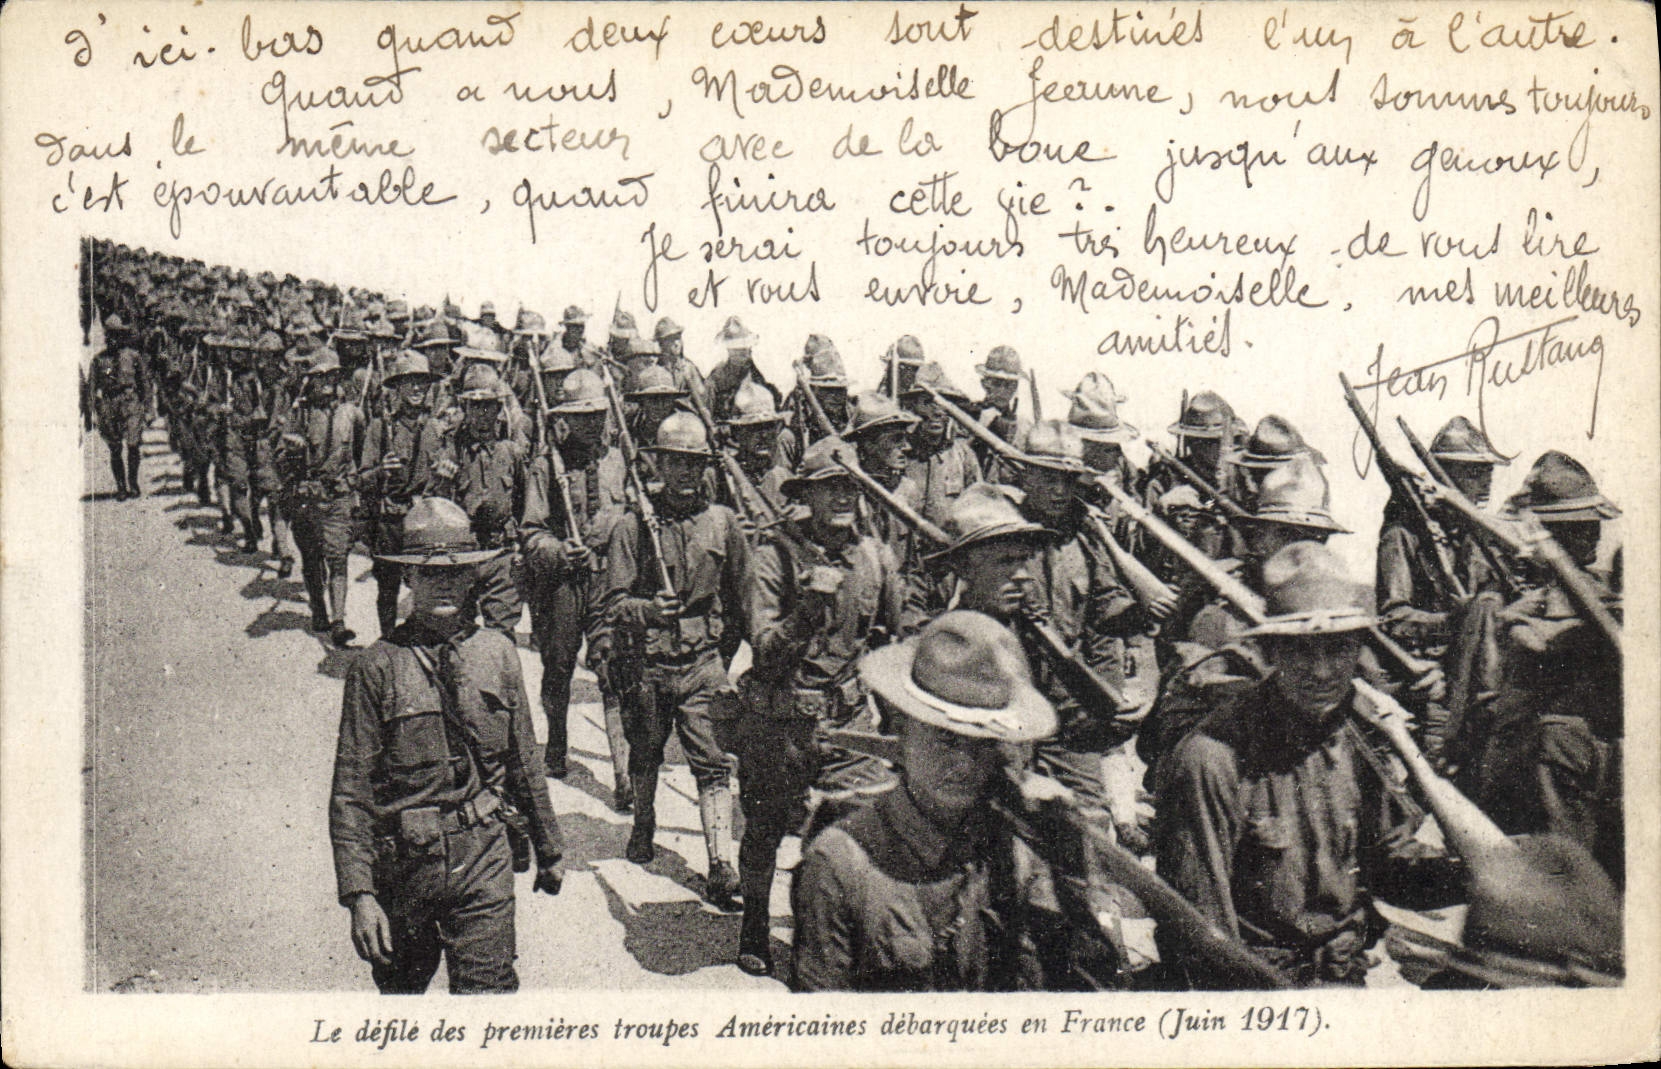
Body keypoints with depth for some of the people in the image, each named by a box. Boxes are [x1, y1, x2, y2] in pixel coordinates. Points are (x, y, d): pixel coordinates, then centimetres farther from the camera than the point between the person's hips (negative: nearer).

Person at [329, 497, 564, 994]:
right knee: (399, 988, 16)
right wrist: (359, 892, -13)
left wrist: (549, 849, 19)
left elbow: (525, 762, 12)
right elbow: (351, 790, -8)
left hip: (483, 856, 1)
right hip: (404, 859, -1)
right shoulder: (377, 667, -7)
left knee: (487, 987, -5)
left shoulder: (498, 655, 2)